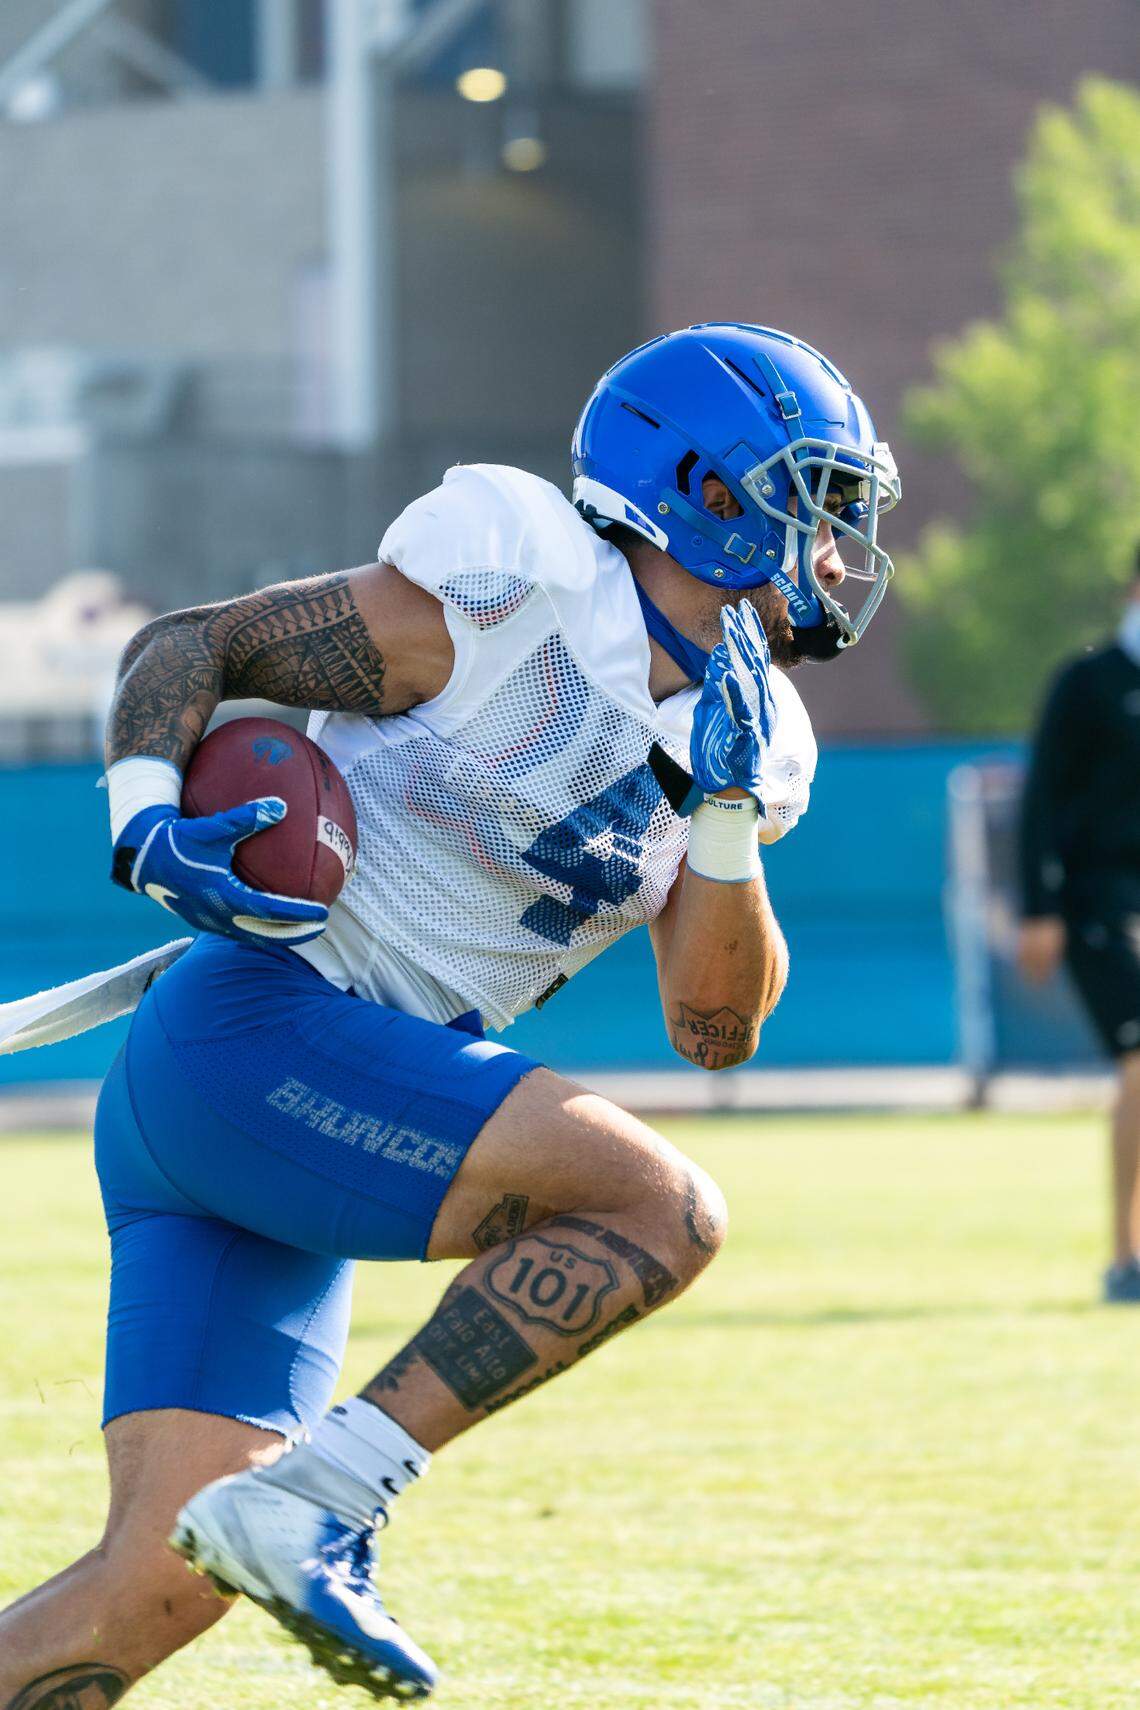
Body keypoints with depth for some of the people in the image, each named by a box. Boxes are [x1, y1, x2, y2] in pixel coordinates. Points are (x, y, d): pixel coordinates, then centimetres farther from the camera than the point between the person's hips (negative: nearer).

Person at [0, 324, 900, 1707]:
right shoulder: (518, 593, -8)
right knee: (660, 1211, -19)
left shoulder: (744, 741, 15)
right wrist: (148, 827, -19)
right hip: (257, 1034, -8)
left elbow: (714, 1028, 11)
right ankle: (315, 1502, -20)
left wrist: (728, 817, -3)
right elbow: (186, 649, -2)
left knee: (158, 1588, -2)